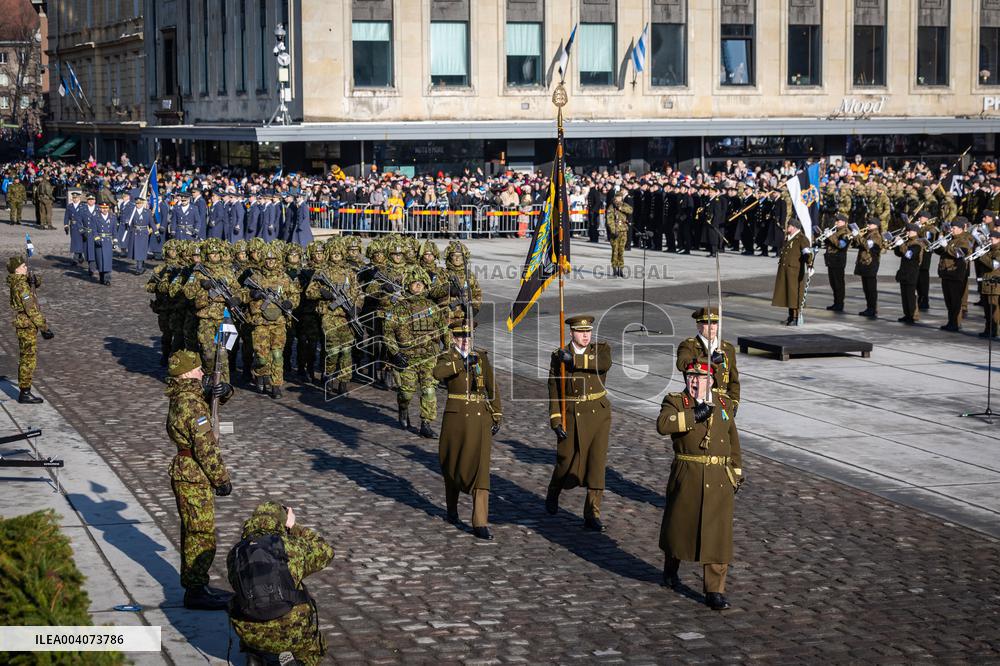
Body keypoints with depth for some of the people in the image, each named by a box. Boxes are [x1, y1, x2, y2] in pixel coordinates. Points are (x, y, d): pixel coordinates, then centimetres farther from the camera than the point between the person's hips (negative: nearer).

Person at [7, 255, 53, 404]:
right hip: (27, 326, -10)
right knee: (29, 360, -4)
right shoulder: (21, 286, -21)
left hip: (23, 326, 10)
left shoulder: (16, 281, 7)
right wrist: (44, 328, -17)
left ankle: (25, 391, 22)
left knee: (26, 359, 16)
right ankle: (25, 394, 1)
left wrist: (32, 279, -7)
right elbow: (31, 310, -22)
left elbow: (37, 283, 19)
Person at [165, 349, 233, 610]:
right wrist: (222, 480, -14)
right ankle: (196, 591, 2)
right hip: (194, 478, -10)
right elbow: (205, 448, -23)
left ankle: (194, 586, 27)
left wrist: (224, 391, -6)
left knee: (192, 533, 18)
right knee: (202, 537, -3)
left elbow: (223, 397, 19)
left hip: (186, 474, 10)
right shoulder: (192, 405, -22)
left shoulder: (183, 396, 7)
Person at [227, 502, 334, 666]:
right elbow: (325, 552, 16)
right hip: (292, 632, -2)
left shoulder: (235, 554, 3)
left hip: (251, 635, 2)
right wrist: (294, 527, 21)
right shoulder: (292, 545, -2)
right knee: (313, 650, 30)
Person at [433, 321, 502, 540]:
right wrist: (462, 363, -33)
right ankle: (452, 509, 38)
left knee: (481, 469, -8)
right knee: (453, 466, 12)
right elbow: (438, 373, -24)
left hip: (481, 418, 1)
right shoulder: (446, 358, 0)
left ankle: (481, 524, -11)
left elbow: (492, 387, 13)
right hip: (456, 416, -1)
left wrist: (497, 416, 9)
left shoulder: (481, 357, 8)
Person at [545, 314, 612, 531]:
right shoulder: (559, 356, -2)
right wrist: (555, 421, -11)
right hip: (571, 416, -1)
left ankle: (592, 515, 1)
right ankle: (553, 493, 39)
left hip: (599, 414, 1)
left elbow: (605, 364, -25)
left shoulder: (601, 349, -1)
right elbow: (554, 391, -3)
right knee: (566, 461, 6)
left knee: (597, 463, -4)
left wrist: (574, 360, -28)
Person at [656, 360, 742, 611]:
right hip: (687, 477, -2)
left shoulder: (724, 403, 12)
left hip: (719, 479, 2)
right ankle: (671, 570, 40)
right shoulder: (675, 402, 0)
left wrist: (737, 472, 17)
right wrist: (694, 415, -24)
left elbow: (733, 440, 20)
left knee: (718, 534, -3)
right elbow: (662, 425, -22)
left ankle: (715, 591, 1)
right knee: (679, 524, 12)